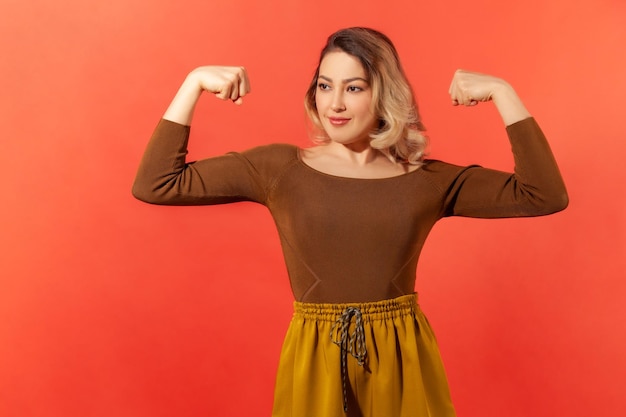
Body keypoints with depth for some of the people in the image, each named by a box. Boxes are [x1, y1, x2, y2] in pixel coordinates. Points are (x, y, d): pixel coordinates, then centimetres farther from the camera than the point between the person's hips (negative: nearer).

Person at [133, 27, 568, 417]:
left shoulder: (430, 181, -1)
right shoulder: (279, 168, -3)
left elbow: (547, 196, -5)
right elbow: (155, 186, -5)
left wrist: (502, 92, -9)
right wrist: (194, 82, -11)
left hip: (404, 362, 1)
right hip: (314, 360, 0)